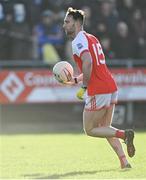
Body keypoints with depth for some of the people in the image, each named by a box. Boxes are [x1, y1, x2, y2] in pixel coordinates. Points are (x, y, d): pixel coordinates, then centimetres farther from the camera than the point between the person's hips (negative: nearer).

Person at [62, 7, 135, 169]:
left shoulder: (78, 40, -9)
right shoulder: (91, 38, 20)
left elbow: (88, 62, -27)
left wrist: (83, 87, -18)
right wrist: (75, 80, 27)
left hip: (98, 92, -9)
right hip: (111, 88, 9)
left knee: (89, 130, 5)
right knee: (105, 128, 17)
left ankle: (124, 134, -13)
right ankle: (124, 161, 5)